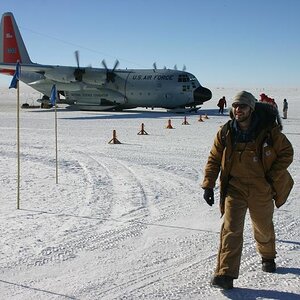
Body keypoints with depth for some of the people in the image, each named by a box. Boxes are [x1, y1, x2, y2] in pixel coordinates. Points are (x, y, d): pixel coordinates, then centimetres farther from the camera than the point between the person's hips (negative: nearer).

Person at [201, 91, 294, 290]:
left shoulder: (269, 131, -12)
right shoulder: (225, 133, -6)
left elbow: (286, 153, -1)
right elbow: (214, 159, 3)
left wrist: (272, 177, -9)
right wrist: (208, 185, -3)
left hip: (262, 189, 0)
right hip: (235, 188, 0)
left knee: (263, 228, 19)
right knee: (231, 229, -13)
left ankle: (268, 257, 50)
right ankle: (226, 274, -10)